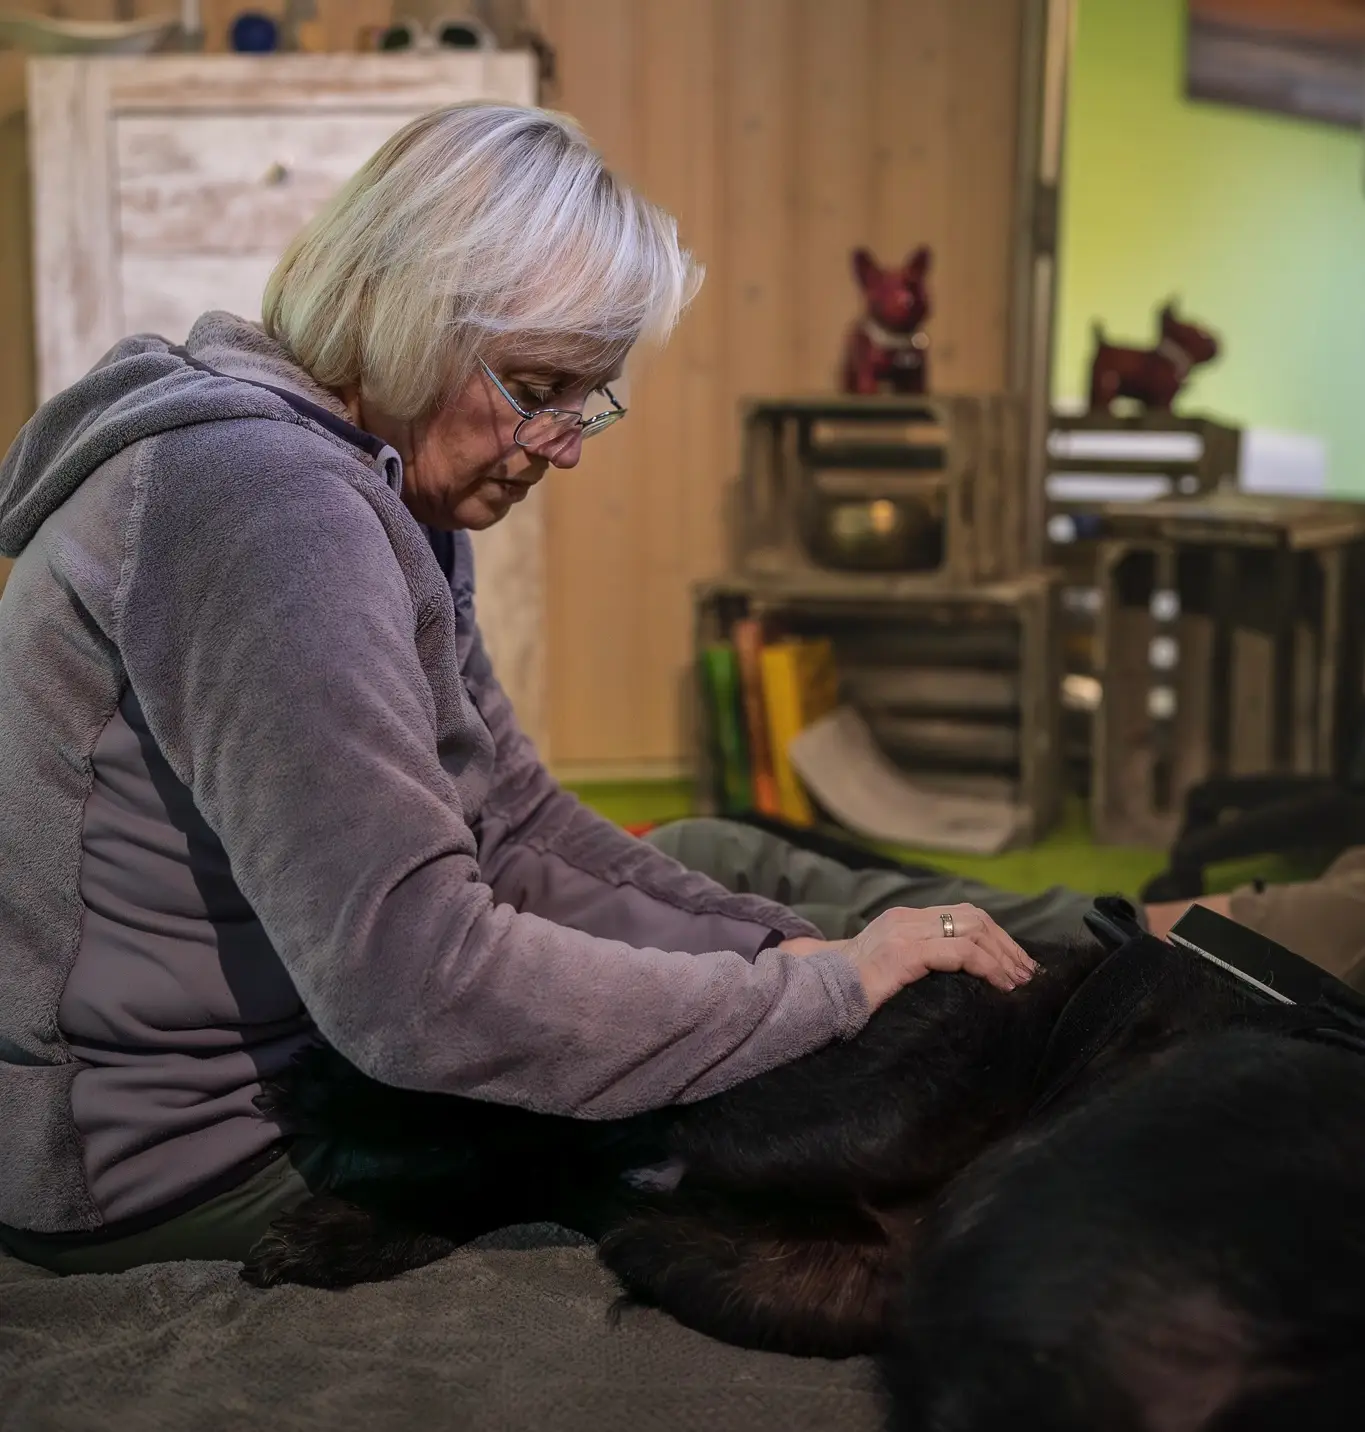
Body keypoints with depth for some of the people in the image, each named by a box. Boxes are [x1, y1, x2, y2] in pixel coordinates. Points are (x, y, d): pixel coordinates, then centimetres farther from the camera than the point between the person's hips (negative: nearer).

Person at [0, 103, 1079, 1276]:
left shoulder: (376, 496, 4)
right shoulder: (268, 505, -27)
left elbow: (515, 829, 4)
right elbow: (415, 981, -33)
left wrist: (791, 947, -8)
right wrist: (826, 993, -25)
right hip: (179, 1160, -9)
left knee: (722, 860, 5)